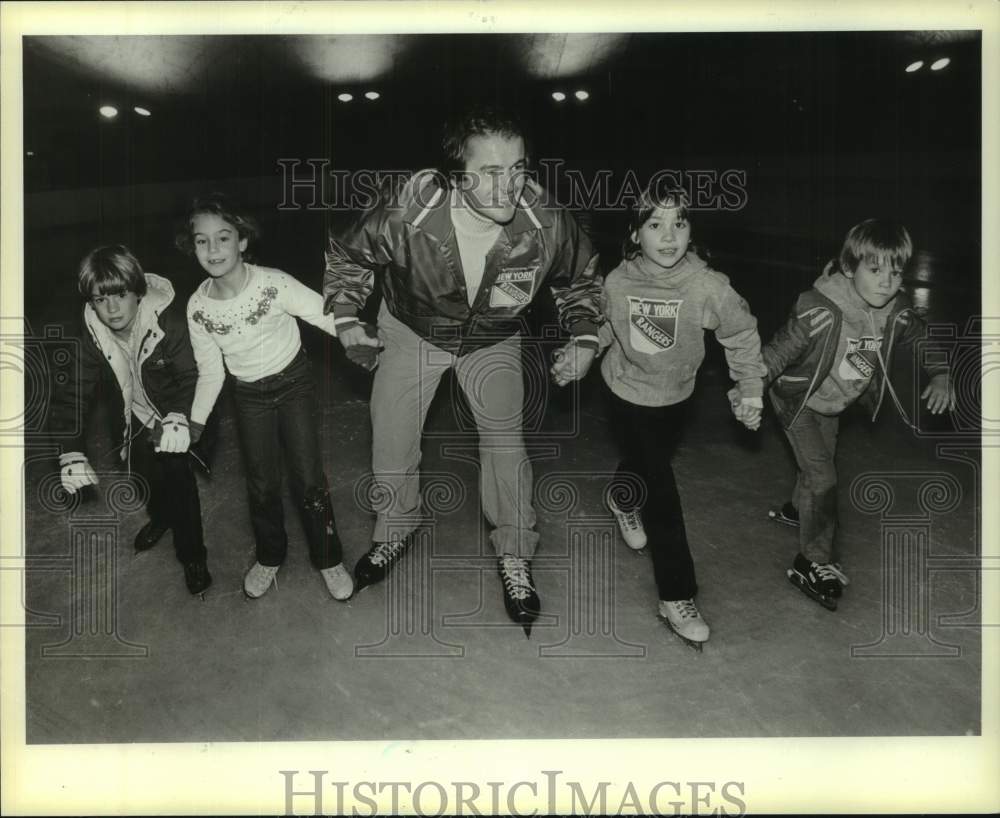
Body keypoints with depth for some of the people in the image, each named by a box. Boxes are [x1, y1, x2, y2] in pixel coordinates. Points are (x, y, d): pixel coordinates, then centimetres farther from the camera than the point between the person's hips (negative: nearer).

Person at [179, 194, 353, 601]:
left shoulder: (274, 284, -22)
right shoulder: (198, 307, -12)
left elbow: (328, 317, -21)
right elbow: (211, 372, -2)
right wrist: (193, 425, -8)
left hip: (294, 381, -2)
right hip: (249, 395, 3)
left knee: (309, 480, -3)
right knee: (262, 484, 8)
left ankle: (328, 559, 20)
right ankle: (270, 557, 34)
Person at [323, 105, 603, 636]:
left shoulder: (547, 225, -30)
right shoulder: (405, 218, -34)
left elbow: (581, 279, -5)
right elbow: (347, 256, -10)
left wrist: (584, 337, -15)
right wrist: (345, 316, -16)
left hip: (494, 339, 0)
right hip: (412, 332, 0)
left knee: (505, 441, -11)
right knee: (391, 439, 4)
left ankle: (514, 558, 9)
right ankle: (396, 529, 34)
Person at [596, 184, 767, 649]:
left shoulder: (707, 287, -26)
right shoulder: (618, 283, -22)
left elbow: (742, 335, -11)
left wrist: (751, 391, -9)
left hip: (676, 396, 2)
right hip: (628, 392, -2)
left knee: (650, 463, 26)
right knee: (660, 488, -9)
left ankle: (623, 500, 64)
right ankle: (676, 597, 1)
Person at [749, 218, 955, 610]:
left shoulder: (896, 311, -17)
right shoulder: (820, 311, -37)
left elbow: (922, 338, 3)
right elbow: (780, 350, -33)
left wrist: (940, 375, -8)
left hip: (835, 402, 6)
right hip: (798, 400, -6)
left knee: (822, 463, 25)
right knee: (822, 477, -9)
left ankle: (797, 508, 57)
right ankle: (813, 563, 5)